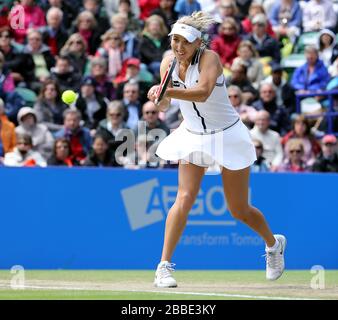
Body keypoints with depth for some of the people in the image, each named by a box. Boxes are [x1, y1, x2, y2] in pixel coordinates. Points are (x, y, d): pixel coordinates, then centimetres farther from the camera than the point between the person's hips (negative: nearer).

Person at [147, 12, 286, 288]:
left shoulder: (210, 58, -22)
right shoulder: (168, 63, -6)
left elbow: (203, 93, -40)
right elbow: (165, 104, 4)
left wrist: (169, 92, -53)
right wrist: (159, 97, -19)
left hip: (228, 137, -3)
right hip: (193, 138, 4)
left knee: (239, 210, 8)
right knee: (184, 199, -17)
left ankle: (274, 244, 38)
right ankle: (164, 266, -15)